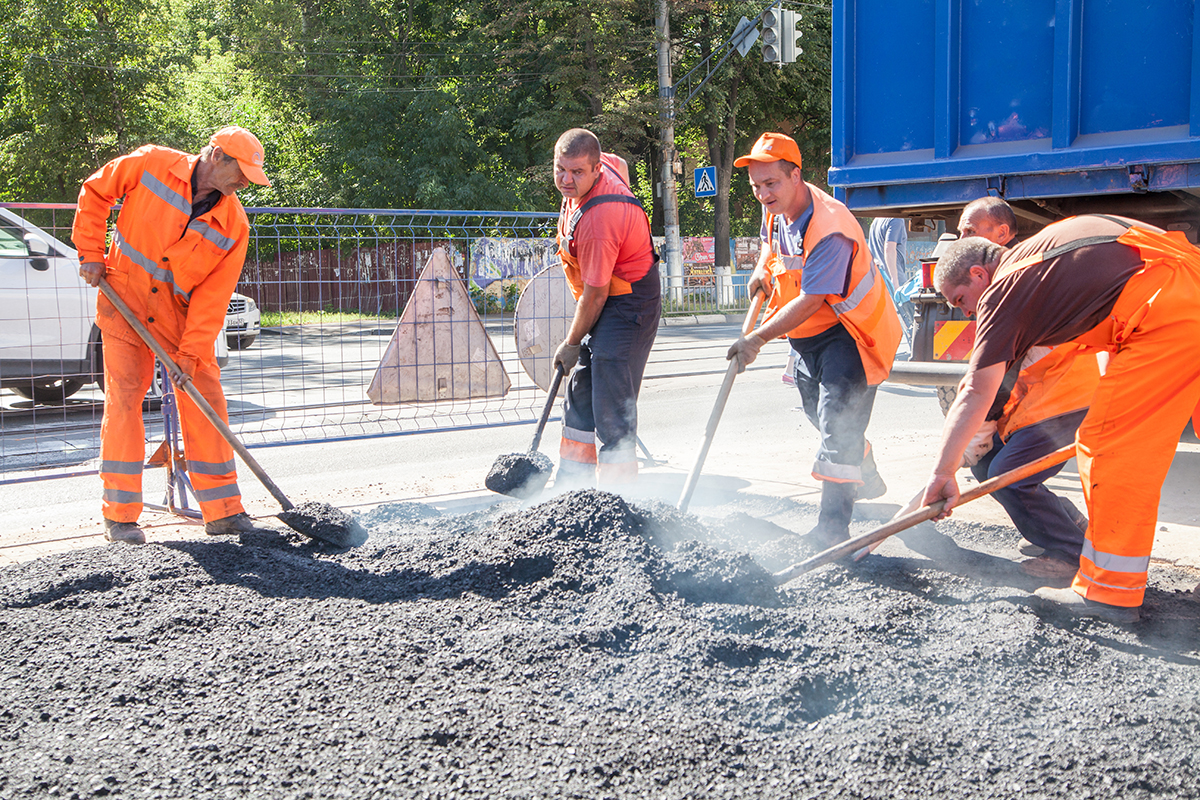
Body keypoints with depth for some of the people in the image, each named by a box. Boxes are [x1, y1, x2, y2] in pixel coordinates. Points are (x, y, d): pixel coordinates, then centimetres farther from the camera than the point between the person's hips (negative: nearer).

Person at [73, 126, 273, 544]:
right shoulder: (151, 164, -12)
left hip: (180, 310, 2)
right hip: (123, 296, -2)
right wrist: (91, 253, -2)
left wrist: (190, 355, -17)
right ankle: (119, 516, 1)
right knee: (124, 398, -6)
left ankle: (222, 510, 8)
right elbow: (94, 192, 3)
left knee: (204, 395, -2)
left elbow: (213, 295, -12)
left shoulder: (234, 224, -9)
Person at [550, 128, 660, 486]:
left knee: (611, 406, -14)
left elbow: (595, 295, -25)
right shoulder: (607, 164, -5)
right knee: (580, 393, 17)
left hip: (627, 305, -11)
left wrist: (572, 343, -10)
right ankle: (571, 485, 28)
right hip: (604, 297, 11)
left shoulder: (598, 222, -32)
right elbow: (620, 164, 22)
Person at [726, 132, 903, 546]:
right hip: (808, 334, 10)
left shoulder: (829, 229, -31)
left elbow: (810, 301, -34)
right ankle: (866, 478, 51)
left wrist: (757, 339, -35)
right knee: (822, 415, 23)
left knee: (838, 425, -17)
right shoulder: (777, 211, -1)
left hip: (847, 331, -10)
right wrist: (762, 270, 3)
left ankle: (832, 530, -16)